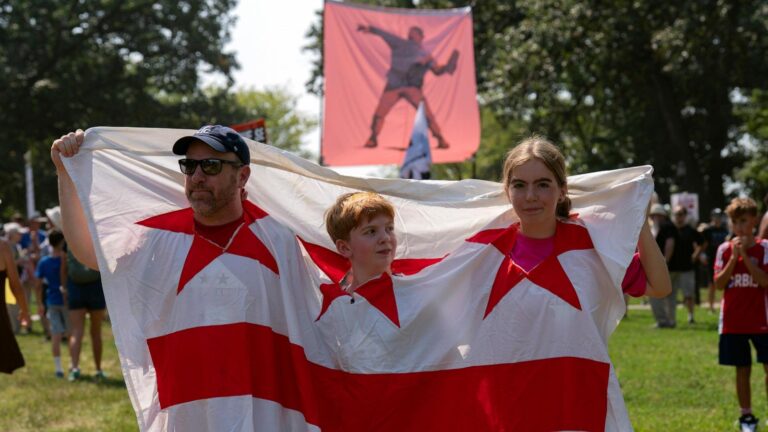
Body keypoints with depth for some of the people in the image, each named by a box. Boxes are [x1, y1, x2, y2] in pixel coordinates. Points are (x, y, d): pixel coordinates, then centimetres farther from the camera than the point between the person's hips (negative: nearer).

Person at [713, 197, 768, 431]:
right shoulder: (724, 249, 3)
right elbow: (719, 283, -5)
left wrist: (745, 255, -18)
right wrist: (733, 258, -14)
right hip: (733, 322, 2)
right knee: (742, 370, 8)